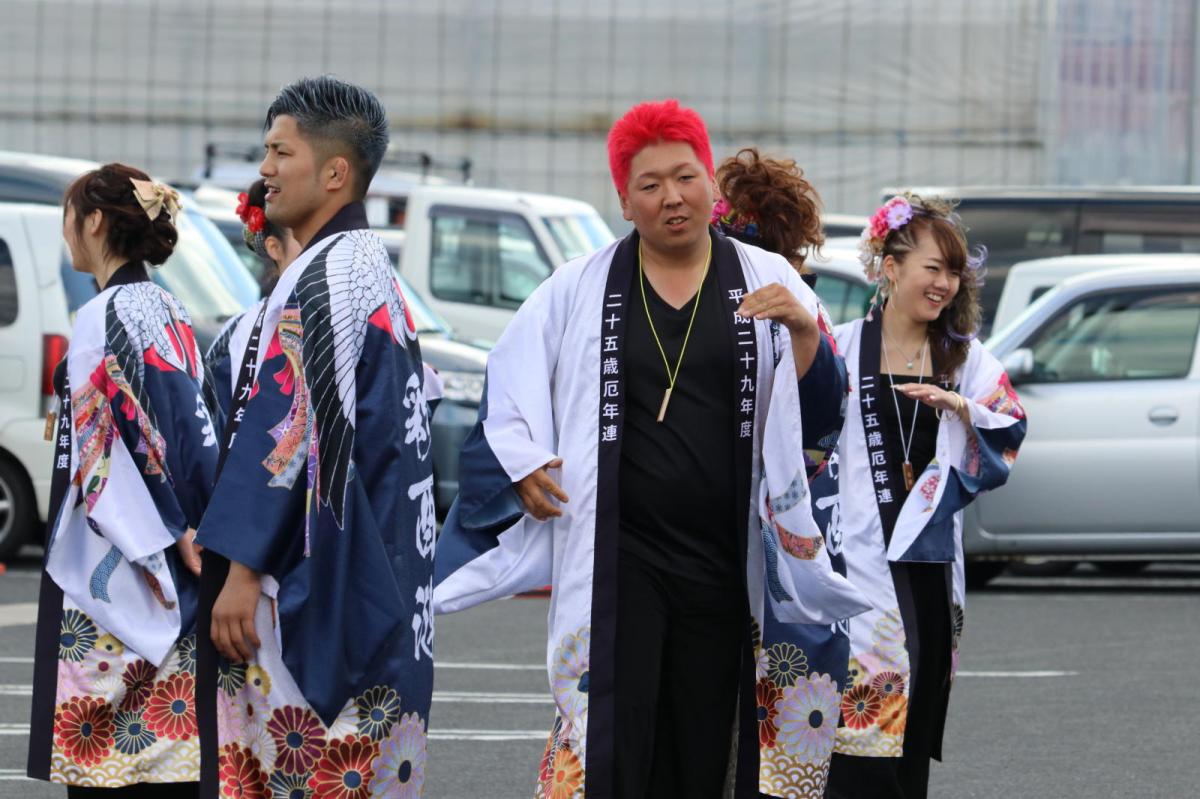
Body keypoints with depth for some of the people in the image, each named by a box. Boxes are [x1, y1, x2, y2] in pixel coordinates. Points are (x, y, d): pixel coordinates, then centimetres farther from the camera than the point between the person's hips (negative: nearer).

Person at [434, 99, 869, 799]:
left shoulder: (767, 281, 5)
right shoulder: (581, 288, 3)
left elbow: (823, 403, -1)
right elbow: (507, 386, 11)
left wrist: (805, 332, -19)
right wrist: (521, 465, -2)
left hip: (724, 556, 1)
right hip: (616, 552, -1)